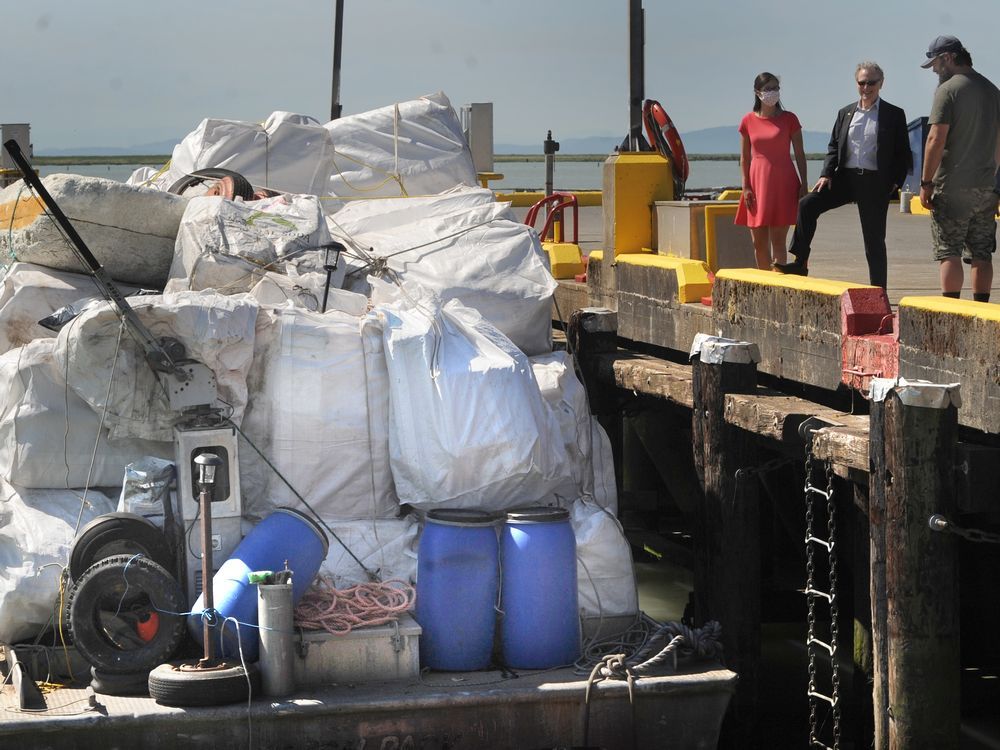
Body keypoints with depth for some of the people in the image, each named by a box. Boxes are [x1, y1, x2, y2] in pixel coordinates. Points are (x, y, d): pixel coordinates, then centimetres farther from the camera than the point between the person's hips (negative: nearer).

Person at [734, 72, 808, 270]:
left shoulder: (789, 119, 1)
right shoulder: (748, 121, 5)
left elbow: (800, 155, 3)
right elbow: (744, 157, 9)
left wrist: (803, 185, -4)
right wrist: (745, 187, 1)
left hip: (783, 183, -2)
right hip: (758, 183, 2)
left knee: (778, 240, -5)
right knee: (759, 242, 3)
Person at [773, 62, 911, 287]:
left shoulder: (894, 115, 2)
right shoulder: (846, 113, 13)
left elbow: (903, 153, 2)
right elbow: (833, 147, 15)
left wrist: (895, 182, -8)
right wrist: (826, 174, -1)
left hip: (875, 183, -3)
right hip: (845, 176, 3)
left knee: (874, 241, 1)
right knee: (807, 205, -16)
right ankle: (800, 263, -13)